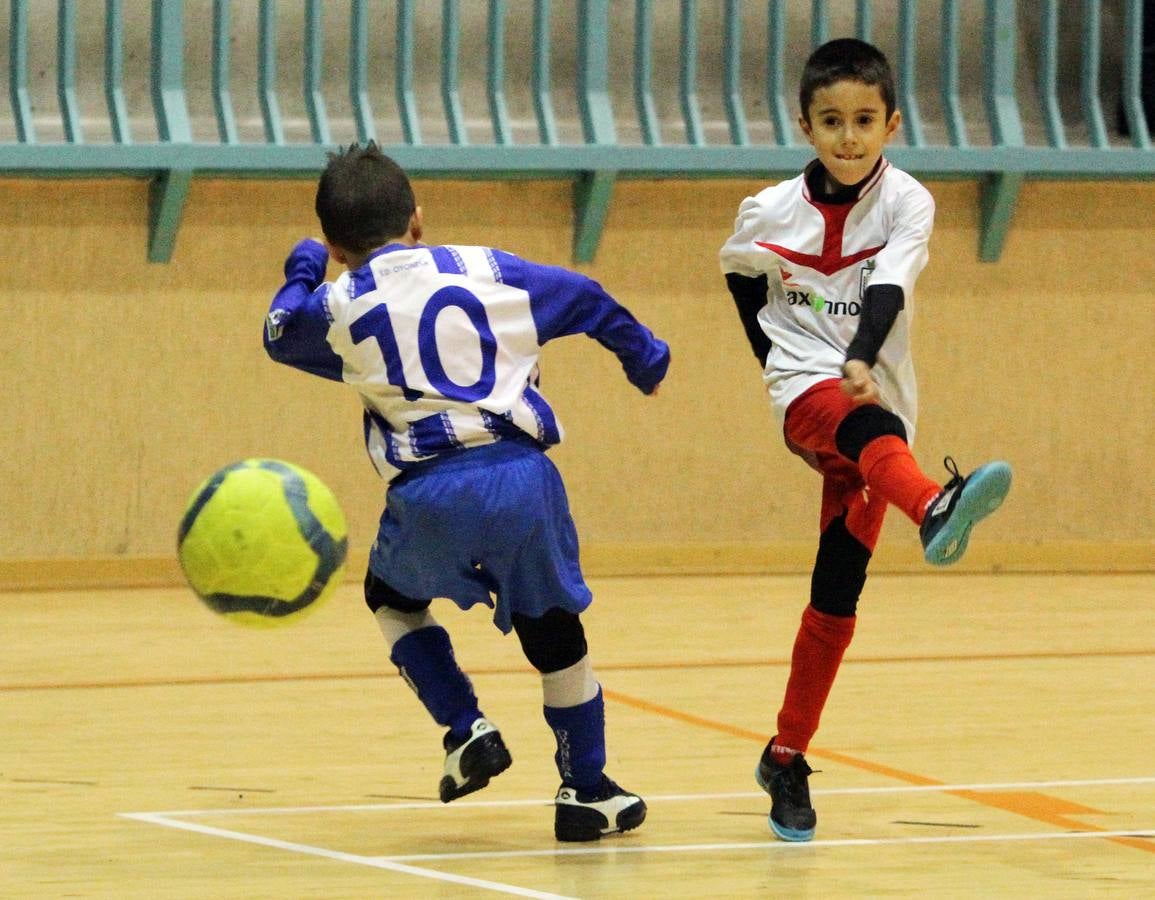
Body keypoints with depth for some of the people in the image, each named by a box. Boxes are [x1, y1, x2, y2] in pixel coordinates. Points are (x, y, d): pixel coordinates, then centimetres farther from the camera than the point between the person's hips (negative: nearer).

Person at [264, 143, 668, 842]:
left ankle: (468, 731, 10)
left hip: (428, 494, -1)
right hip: (521, 472, 1)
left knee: (392, 597, 28)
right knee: (553, 626, 18)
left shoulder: (340, 307, 8)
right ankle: (586, 792, 22)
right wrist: (645, 359, 38)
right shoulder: (486, 270, 12)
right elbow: (587, 300, 21)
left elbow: (280, 332, 30)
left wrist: (303, 270, 50)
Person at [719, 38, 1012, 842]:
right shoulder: (769, 213, -3)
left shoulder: (907, 204, -7)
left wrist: (862, 361, -42)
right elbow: (741, 278, 19)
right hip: (806, 390, -2)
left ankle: (788, 759, 18)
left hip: (874, 400, 2)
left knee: (837, 597, 3)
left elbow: (889, 288, -25)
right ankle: (936, 508, -74)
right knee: (872, 431, -39)